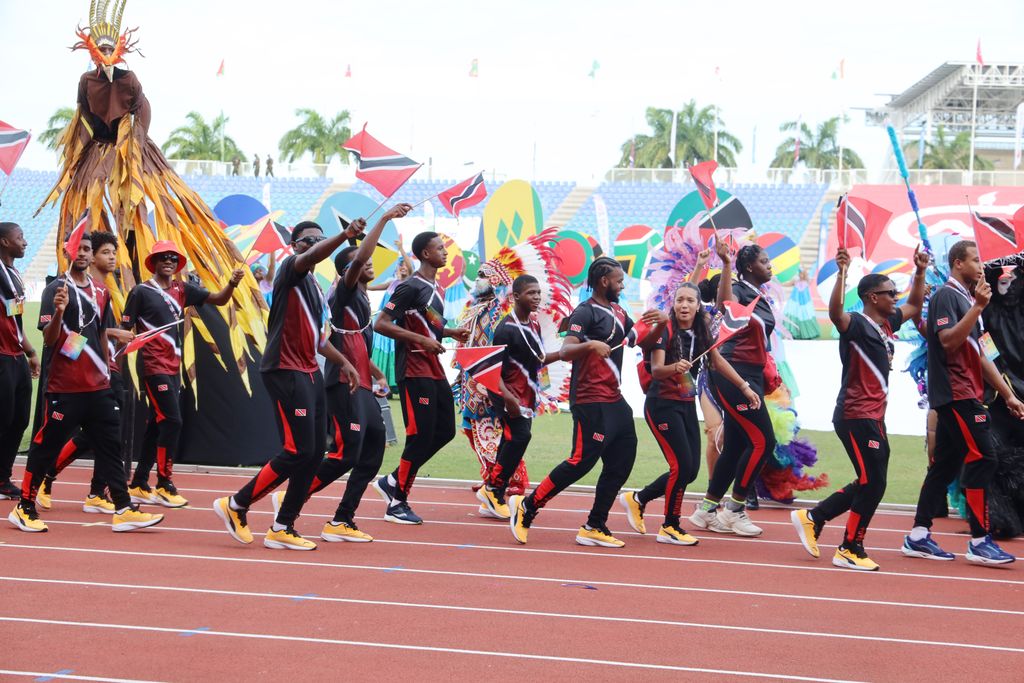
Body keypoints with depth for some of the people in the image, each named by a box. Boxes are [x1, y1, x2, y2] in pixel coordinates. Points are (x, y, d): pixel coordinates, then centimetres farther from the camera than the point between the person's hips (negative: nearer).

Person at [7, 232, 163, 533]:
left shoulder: (101, 292, 12)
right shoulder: (56, 289, -6)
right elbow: (48, 339, -12)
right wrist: (58, 312, -29)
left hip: (97, 387, 6)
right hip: (64, 388, -6)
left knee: (110, 447, 4)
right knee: (46, 447, 2)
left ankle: (123, 510, 5)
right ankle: (24, 508, 15)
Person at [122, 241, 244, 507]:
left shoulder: (182, 290, 10)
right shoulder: (141, 291, -4)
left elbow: (218, 299, 6)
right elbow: (124, 328, -5)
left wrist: (232, 283, -13)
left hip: (174, 368, 7)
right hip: (154, 367, -7)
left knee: (156, 425, 12)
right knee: (172, 422, -12)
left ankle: (139, 486, 22)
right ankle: (164, 487, -1)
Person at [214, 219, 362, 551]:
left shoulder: (316, 288, 20)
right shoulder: (290, 270, -6)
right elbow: (311, 257, -30)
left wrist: (343, 362, 23)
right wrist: (345, 235, -45)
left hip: (309, 373, 9)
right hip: (285, 372, -9)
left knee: (314, 453, 6)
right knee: (298, 451, -12)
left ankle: (282, 528, 15)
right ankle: (235, 505, 5)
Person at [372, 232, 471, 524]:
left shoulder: (437, 288, 16)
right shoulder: (410, 287, -12)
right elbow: (381, 324, -17)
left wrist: (451, 332, 11)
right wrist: (422, 340, -22)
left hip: (434, 371, 9)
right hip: (414, 372, -9)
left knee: (445, 431, 9)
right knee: (420, 436, -7)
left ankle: (393, 482, 19)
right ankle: (397, 503, 6)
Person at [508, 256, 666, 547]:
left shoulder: (618, 312, 17)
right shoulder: (585, 312, -10)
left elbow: (643, 341, 24)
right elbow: (564, 352, -21)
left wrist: (660, 324, 4)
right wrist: (590, 344, -40)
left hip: (614, 401, 9)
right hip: (591, 402, -9)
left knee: (621, 463, 7)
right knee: (582, 461, -12)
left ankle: (595, 527, 15)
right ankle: (526, 506, 0)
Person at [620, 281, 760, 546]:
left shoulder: (702, 331, 2)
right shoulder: (665, 330, -16)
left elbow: (718, 361, 16)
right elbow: (656, 370, -25)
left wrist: (745, 387, 17)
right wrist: (675, 367, -46)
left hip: (687, 405, 7)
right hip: (662, 405, -7)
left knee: (691, 470, 5)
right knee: (681, 465, -12)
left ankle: (637, 499, 23)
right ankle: (670, 527, 6)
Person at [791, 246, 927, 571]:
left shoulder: (887, 323, 12)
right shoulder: (857, 324, -14)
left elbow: (914, 305, 29)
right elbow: (835, 313, -36)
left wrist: (920, 271, 18)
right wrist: (842, 272, -43)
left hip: (873, 416, 10)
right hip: (856, 417, -10)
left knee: (870, 484, 14)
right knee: (872, 483, -6)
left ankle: (812, 517, 22)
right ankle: (851, 550, 6)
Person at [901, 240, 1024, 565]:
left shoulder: (967, 300, 21)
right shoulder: (946, 295, -7)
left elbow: (980, 356, 22)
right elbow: (948, 340, -22)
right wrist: (978, 307, -24)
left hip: (963, 397, 10)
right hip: (956, 394, -10)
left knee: (946, 464, 8)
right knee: (982, 459, -11)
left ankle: (918, 537, 11)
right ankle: (979, 541, -8)